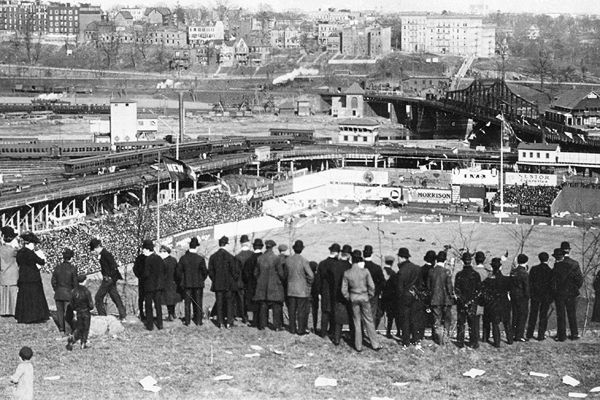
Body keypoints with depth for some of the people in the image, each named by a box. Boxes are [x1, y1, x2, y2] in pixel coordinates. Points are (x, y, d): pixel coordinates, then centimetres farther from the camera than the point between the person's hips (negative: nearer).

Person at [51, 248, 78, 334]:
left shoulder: (57, 267, -2)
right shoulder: (73, 269, -12)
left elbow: (53, 281, 1)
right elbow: (75, 282, -9)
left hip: (58, 293, 3)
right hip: (68, 293, -3)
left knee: (60, 310, 14)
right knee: (67, 311, 2)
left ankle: (61, 328, 18)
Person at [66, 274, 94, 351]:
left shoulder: (73, 291, -5)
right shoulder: (87, 291, -18)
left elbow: (72, 303, 1)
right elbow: (90, 304, -16)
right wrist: (91, 308, 5)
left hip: (78, 312, 4)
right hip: (86, 312, -4)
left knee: (78, 328, 14)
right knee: (85, 328, 11)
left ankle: (72, 339, -11)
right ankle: (83, 344, 15)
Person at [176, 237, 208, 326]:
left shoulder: (183, 258, -5)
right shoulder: (200, 259, -11)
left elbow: (178, 272, -1)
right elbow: (205, 272, -8)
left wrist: (181, 282, 11)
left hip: (186, 284, 1)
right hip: (198, 284, -1)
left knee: (187, 303, 7)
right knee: (198, 303, 7)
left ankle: (187, 321, 7)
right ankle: (198, 320, 8)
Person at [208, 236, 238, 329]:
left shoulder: (213, 257, 0)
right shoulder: (229, 257, -12)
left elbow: (210, 271, 3)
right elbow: (234, 271, -9)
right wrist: (235, 280, 6)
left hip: (217, 284, 3)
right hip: (229, 283, -3)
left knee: (219, 303, 8)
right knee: (229, 302, 5)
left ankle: (220, 322, 8)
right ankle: (229, 322, 4)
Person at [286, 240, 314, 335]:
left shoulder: (288, 260, -2)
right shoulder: (304, 261, -16)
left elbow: (286, 274, 9)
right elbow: (311, 275, -17)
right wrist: (309, 283, 1)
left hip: (291, 289, 4)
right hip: (302, 289, -4)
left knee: (292, 310, 10)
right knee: (302, 310, 4)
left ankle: (292, 329, 15)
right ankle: (301, 329, 6)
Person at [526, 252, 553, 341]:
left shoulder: (534, 269, -5)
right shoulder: (550, 271, -8)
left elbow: (530, 282, -3)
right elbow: (552, 285, -4)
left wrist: (529, 294, 4)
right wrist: (551, 298, 3)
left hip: (535, 295, 1)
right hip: (546, 296, -1)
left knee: (533, 314, 12)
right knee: (543, 316, 7)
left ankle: (529, 334, 15)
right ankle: (541, 335, 7)